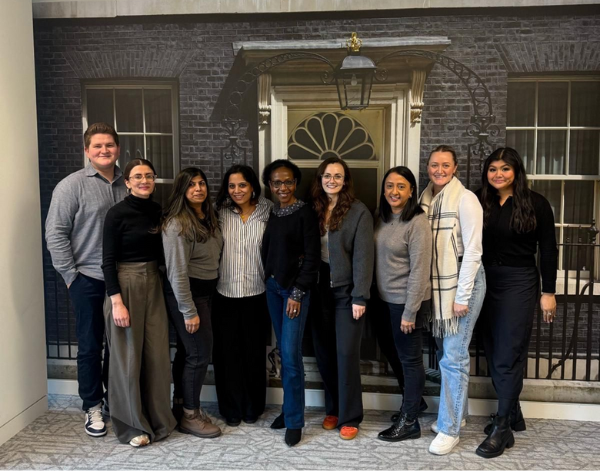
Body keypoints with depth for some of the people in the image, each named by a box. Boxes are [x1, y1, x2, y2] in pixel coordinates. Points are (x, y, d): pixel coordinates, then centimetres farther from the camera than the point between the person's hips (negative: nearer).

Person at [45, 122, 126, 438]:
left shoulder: (127, 184, 6)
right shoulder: (72, 185, -5)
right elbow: (55, 234, -6)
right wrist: (70, 274, -8)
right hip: (88, 279, -3)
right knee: (90, 345, 7)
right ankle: (92, 407, 22)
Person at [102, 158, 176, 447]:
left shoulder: (157, 211, 7)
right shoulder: (117, 214, -10)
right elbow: (108, 261, -12)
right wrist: (116, 302, -17)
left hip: (153, 284, 5)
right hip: (126, 285, -5)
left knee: (157, 354, 8)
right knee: (128, 356, 3)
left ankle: (157, 418, 24)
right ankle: (130, 425, 17)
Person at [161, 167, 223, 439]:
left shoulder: (208, 218, 8)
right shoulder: (177, 224, -18)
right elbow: (177, 272, -20)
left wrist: (210, 296, 12)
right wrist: (189, 311, -19)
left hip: (206, 292, 8)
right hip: (185, 294, -8)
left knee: (187, 350, 16)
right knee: (200, 352, -3)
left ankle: (181, 403, 29)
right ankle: (190, 416, 11)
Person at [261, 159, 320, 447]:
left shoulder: (305, 212, -8)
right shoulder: (270, 213, 9)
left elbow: (312, 256, -11)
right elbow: (266, 251, 12)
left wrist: (298, 292, -15)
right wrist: (269, 281, 3)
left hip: (295, 288, -5)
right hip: (272, 287, 6)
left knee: (290, 353, -6)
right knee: (283, 352, 12)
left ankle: (294, 420, 6)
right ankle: (289, 407, 25)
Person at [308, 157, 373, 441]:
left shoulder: (359, 212, -8)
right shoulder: (314, 210, 6)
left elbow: (363, 256, -12)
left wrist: (360, 296, -16)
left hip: (346, 292, -4)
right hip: (319, 290, 5)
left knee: (346, 354, 0)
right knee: (324, 352, 11)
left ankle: (350, 417, 14)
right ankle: (332, 409, 28)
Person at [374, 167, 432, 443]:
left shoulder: (417, 223, -16)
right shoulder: (382, 219, 5)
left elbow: (419, 270, -18)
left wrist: (410, 311, -19)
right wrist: (376, 296, 7)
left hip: (407, 301, -7)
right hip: (387, 299, 7)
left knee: (410, 359, 5)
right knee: (401, 356, 19)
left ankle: (409, 423, 17)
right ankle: (414, 401, 37)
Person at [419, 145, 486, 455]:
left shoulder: (465, 199, -12)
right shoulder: (426, 199, 7)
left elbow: (472, 251, -15)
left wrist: (462, 296, -17)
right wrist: (427, 288, 9)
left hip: (464, 283, -6)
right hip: (437, 284, 7)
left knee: (453, 356, -3)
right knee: (446, 351, 14)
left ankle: (450, 429, 7)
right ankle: (457, 414, 30)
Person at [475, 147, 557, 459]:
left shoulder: (535, 203, -2)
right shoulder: (480, 203, 5)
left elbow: (548, 250, -1)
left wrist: (548, 292, -3)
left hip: (518, 282, -4)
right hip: (486, 282, 4)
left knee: (508, 355, -5)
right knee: (493, 353, 10)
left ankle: (502, 428, 3)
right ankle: (513, 414, 26)